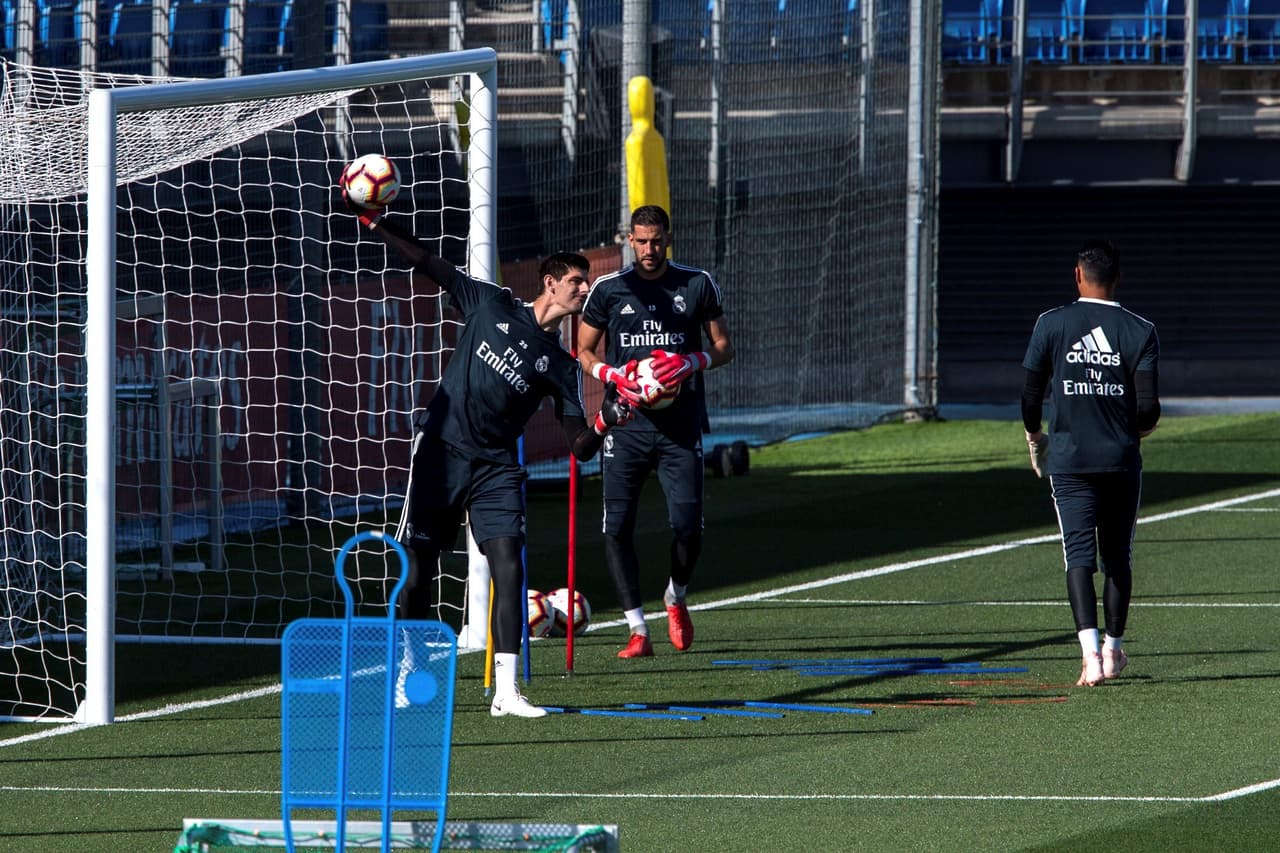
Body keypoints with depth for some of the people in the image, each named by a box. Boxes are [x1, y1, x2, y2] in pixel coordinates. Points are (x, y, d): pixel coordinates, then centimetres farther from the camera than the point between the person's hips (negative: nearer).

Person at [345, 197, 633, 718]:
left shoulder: (559, 365, 6)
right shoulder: (491, 305, 3)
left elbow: (579, 446, 1)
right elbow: (427, 264, 6)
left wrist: (605, 422, -21)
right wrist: (374, 223, -1)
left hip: (496, 467, 2)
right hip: (441, 452, -2)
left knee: (509, 569, -13)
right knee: (417, 571, -1)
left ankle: (505, 690, -13)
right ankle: (405, 676, 15)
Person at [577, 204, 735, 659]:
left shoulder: (698, 285, 5)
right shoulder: (609, 290, 4)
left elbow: (723, 347, 11)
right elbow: (583, 352, 11)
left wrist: (692, 362, -11)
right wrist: (615, 375, -10)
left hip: (680, 425, 0)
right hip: (627, 423, 0)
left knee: (687, 525, -8)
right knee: (617, 527, -8)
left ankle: (675, 599, 23)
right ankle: (637, 630, -1)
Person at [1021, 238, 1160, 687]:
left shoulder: (1052, 324, -3)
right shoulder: (1139, 331, -2)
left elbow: (1031, 394, -1)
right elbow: (1148, 407, -8)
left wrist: (1034, 436, 18)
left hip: (1070, 460, -1)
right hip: (1122, 460, 1)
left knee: (1079, 554, -5)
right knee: (1118, 554, 15)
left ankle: (1091, 651, -22)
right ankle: (1114, 649, 24)